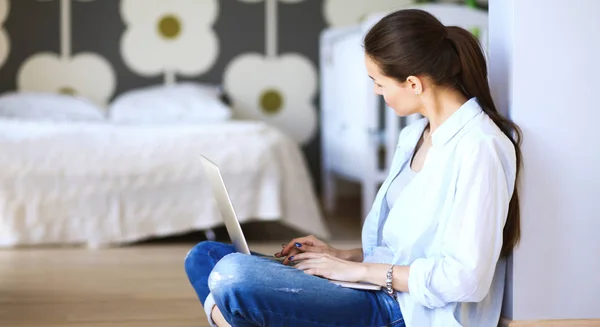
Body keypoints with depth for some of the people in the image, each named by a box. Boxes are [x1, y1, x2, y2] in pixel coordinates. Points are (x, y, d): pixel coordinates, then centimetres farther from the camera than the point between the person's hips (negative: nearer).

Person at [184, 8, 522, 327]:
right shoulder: (415, 136, 14)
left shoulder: (479, 147, -16)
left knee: (233, 274, -27)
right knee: (205, 257, 6)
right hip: (382, 290, 10)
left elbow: (467, 277, -21)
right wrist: (344, 256, 6)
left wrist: (359, 269, -14)